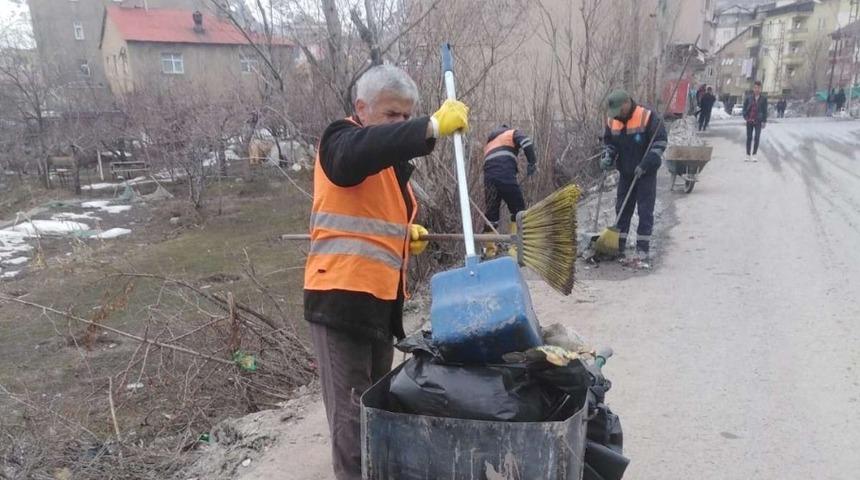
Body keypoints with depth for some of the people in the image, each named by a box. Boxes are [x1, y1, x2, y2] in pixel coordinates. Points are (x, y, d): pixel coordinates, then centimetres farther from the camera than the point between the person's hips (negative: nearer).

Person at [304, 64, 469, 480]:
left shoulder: (391, 160, 18)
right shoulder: (342, 140, -8)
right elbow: (361, 151, -34)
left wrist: (406, 232, 11)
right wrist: (433, 126, -38)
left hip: (380, 296, 9)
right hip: (341, 295, -9)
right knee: (350, 408, -5)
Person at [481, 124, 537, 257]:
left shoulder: (489, 143, 37)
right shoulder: (513, 133, 19)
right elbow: (526, 142, -3)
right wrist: (532, 162, -3)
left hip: (489, 177, 5)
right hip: (505, 175, -5)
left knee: (491, 212, 12)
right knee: (518, 210, 3)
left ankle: (489, 249, 15)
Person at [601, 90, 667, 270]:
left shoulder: (648, 117, -18)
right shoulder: (612, 120, -1)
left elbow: (660, 142, -16)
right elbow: (609, 142, 12)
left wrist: (645, 164, -24)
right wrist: (607, 158, -7)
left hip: (646, 174, -6)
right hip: (625, 173, 6)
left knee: (645, 212, -5)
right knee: (622, 210, 10)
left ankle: (643, 254, -2)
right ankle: (618, 249, 20)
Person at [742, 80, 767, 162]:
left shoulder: (763, 98, -1)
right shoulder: (748, 97, 0)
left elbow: (765, 110, 1)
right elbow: (744, 107, 6)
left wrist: (764, 121, -1)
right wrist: (745, 117, -5)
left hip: (758, 121, -1)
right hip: (749, 121, 1)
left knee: (757, 138, -4)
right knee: (749, 138, 6)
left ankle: (754, 155, 5)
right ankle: (748, 155, 13)